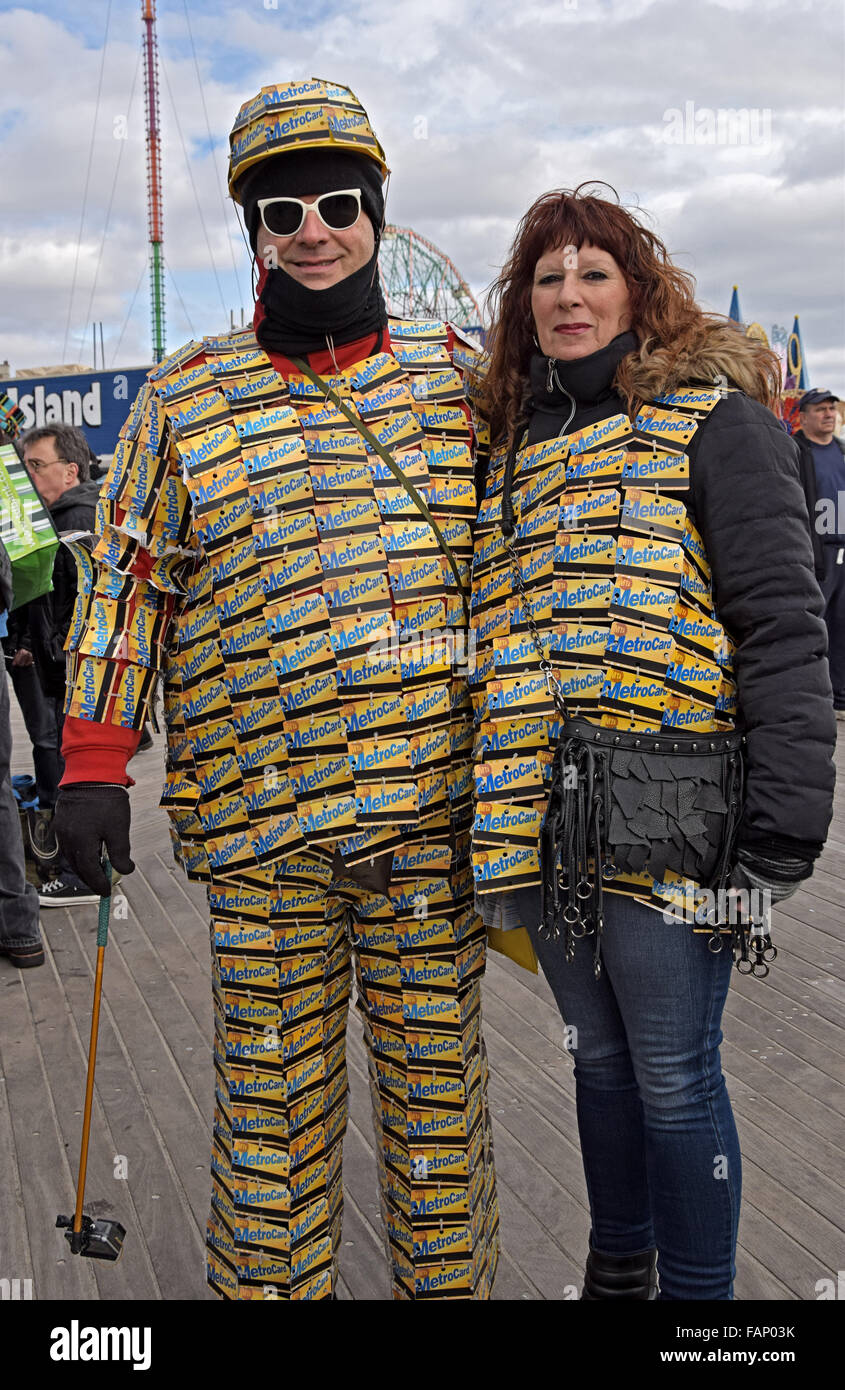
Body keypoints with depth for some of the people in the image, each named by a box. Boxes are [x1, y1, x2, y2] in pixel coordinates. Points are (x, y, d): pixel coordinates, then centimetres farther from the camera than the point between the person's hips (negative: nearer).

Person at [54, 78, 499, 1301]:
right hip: (261, 820, 0)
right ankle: (267, 1284, 27)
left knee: (437, 1073, 12)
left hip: (434, 801, 1)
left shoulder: (454, 371, 9)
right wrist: (93, 766, -1)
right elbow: (128, 580, 6)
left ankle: (451, 1280, 30)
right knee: (271, 1087, 9)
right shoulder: (187, 398, 6)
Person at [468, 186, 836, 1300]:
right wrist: (498, 825, 17)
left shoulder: (712, 420, -4)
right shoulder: (514, 442, 15)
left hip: (667, 820, -6)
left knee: (673, 1076, 4)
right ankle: (616, 1272, 39)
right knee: (600, 1055, 19)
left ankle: (699, 1294, 24)